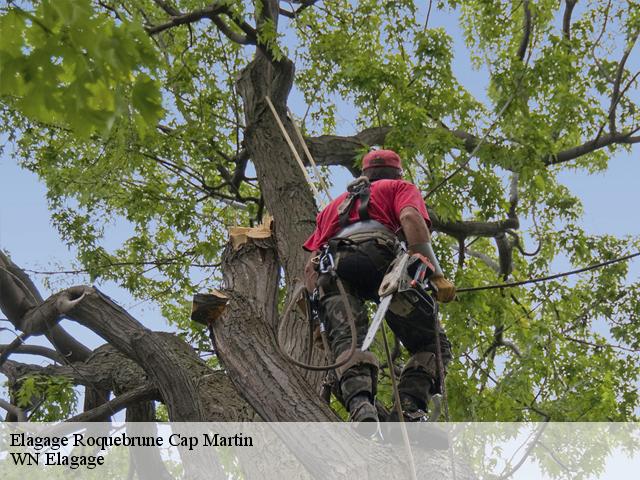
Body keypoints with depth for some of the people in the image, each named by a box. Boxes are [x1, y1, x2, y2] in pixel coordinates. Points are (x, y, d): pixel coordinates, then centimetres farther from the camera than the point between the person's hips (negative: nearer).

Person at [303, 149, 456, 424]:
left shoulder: (336, 204, 43)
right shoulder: (400, 187, 30)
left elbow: (311, 264, 29)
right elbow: (410, 218, 4)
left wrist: (317, 313, 25)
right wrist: (437, 275, -4)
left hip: (330, 267, 4)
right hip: (377, 256, -3)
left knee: (346, 341, -17)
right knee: (432, 343, 2)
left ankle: (359, 405, -45)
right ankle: (410, 407, -22)